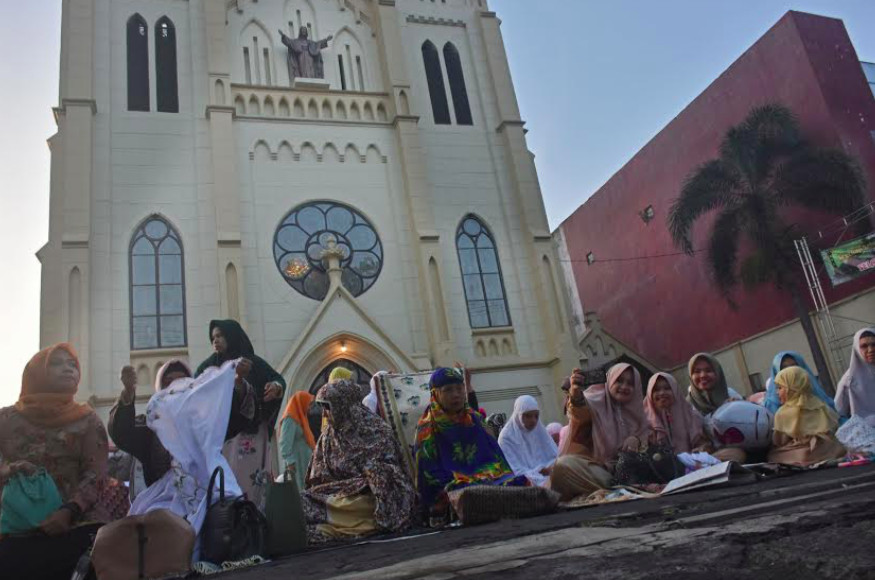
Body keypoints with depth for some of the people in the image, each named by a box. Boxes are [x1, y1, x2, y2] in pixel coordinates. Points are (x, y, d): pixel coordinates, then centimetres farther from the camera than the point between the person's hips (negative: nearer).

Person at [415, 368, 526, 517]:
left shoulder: (475, 419, 16)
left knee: (519, 482, -22)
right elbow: (431, 475, -3)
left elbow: (495, 456, 15)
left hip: (486, 478, 5)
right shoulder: (428, 429, 1)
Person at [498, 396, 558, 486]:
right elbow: (517, 472, -13)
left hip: (546, 477, 6)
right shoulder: (506, 437, -8)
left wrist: (552, 467, -14)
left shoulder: (540, 430, 10)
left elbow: (556, 456, 7)